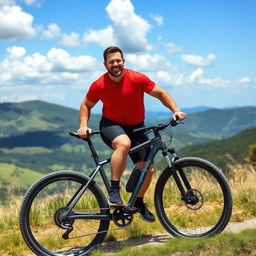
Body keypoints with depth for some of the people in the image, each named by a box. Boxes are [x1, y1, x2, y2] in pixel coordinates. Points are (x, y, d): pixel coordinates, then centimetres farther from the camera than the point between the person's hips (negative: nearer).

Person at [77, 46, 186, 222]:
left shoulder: (137, 79, -15)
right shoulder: (98, 85, -12)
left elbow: (160, 94, -6)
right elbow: (86, 105, 4)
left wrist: (176, 110, -19)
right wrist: (83, 126, -11)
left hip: (136, 128, 2)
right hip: (111, 125, -2)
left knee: (147, 169, -6)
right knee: (124, 143, -39)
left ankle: (139, 202, 23)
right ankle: (114, 191, -31)